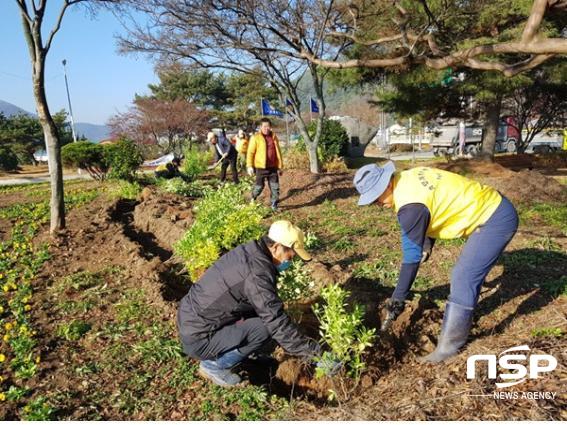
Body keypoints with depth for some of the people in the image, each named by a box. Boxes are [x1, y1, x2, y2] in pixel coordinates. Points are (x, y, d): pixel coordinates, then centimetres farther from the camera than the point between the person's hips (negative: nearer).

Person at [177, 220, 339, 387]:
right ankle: (213, 365, 2)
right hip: (198, 339, -9)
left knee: (265, 314, 8)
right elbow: (278, 324, -26)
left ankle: (214, 354, 15)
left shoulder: (248, 251, 2)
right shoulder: (257, 272, -26)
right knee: (266, 328, -16)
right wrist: (317, 354, -17)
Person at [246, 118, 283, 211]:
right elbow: (250, 152, -6)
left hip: (273, 167, 4)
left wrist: (280, 166, 13)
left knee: (275, 187, 6)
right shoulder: (255, 137, -5)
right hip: (261, 167, -4)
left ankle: (274, 205, 17)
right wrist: (249, 166, -13)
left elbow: (278, 152, 15)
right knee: (259, 186, 3)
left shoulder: (274, 137, 9)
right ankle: (253, 199, 30)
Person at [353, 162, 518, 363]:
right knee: (468, 274, 21)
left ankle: (449, 346, 0)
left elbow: (412, 255, -22)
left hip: (496, 219, -10)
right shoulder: (409, 178, 0)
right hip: (493, 207, 10)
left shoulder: (410, 205, -27)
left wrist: (397, 298, -14)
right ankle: (463, 320, 39)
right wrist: (428, 242, 7)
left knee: (463, 280, -9)